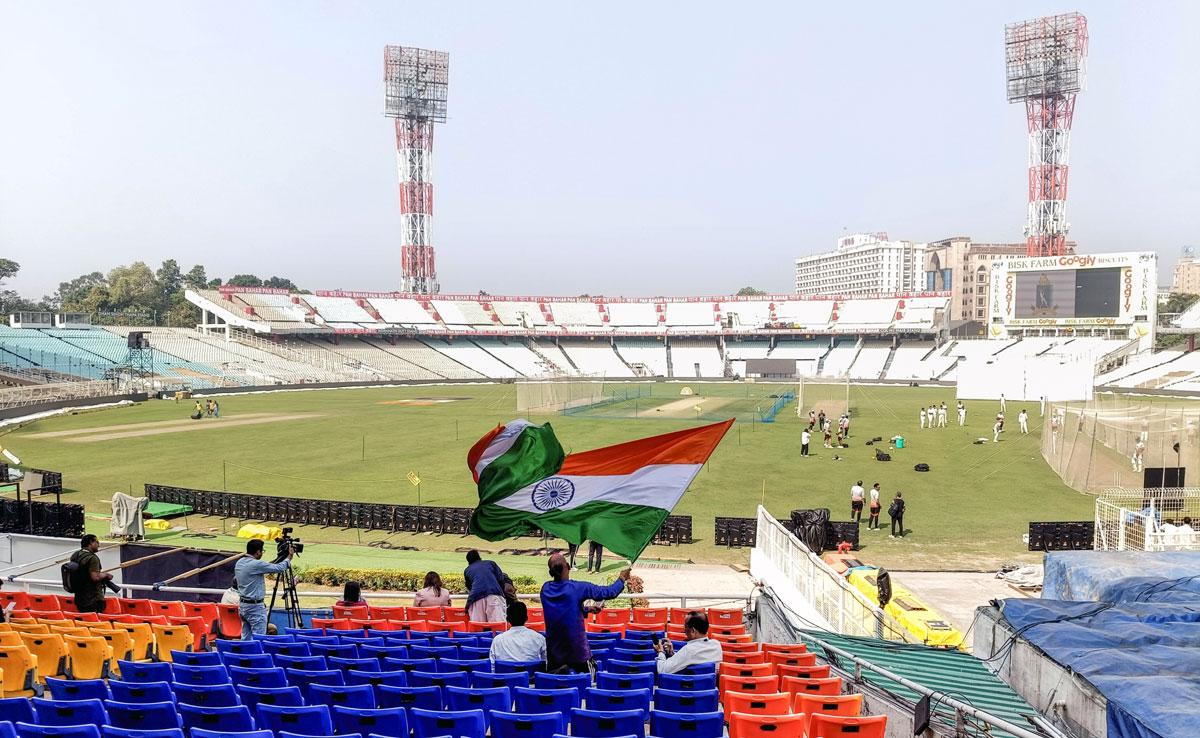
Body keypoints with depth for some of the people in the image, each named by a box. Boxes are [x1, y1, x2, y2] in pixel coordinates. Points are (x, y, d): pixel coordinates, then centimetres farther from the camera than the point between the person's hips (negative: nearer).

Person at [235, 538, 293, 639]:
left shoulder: (239, 563, 6)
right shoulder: (256, 564, -19)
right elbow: (279, 568, -14)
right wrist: (289, 557, 3)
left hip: (242, 604, 9)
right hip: (255, 606, -9)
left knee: (246, 638, 12)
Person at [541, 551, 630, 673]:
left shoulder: (545, 589, -3)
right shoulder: (578, 588, -17)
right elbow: (609, 592, -7)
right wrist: (622, 579, 11)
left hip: (553, 650, 4)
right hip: (577, 649, -3)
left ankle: (559, 672, -6)